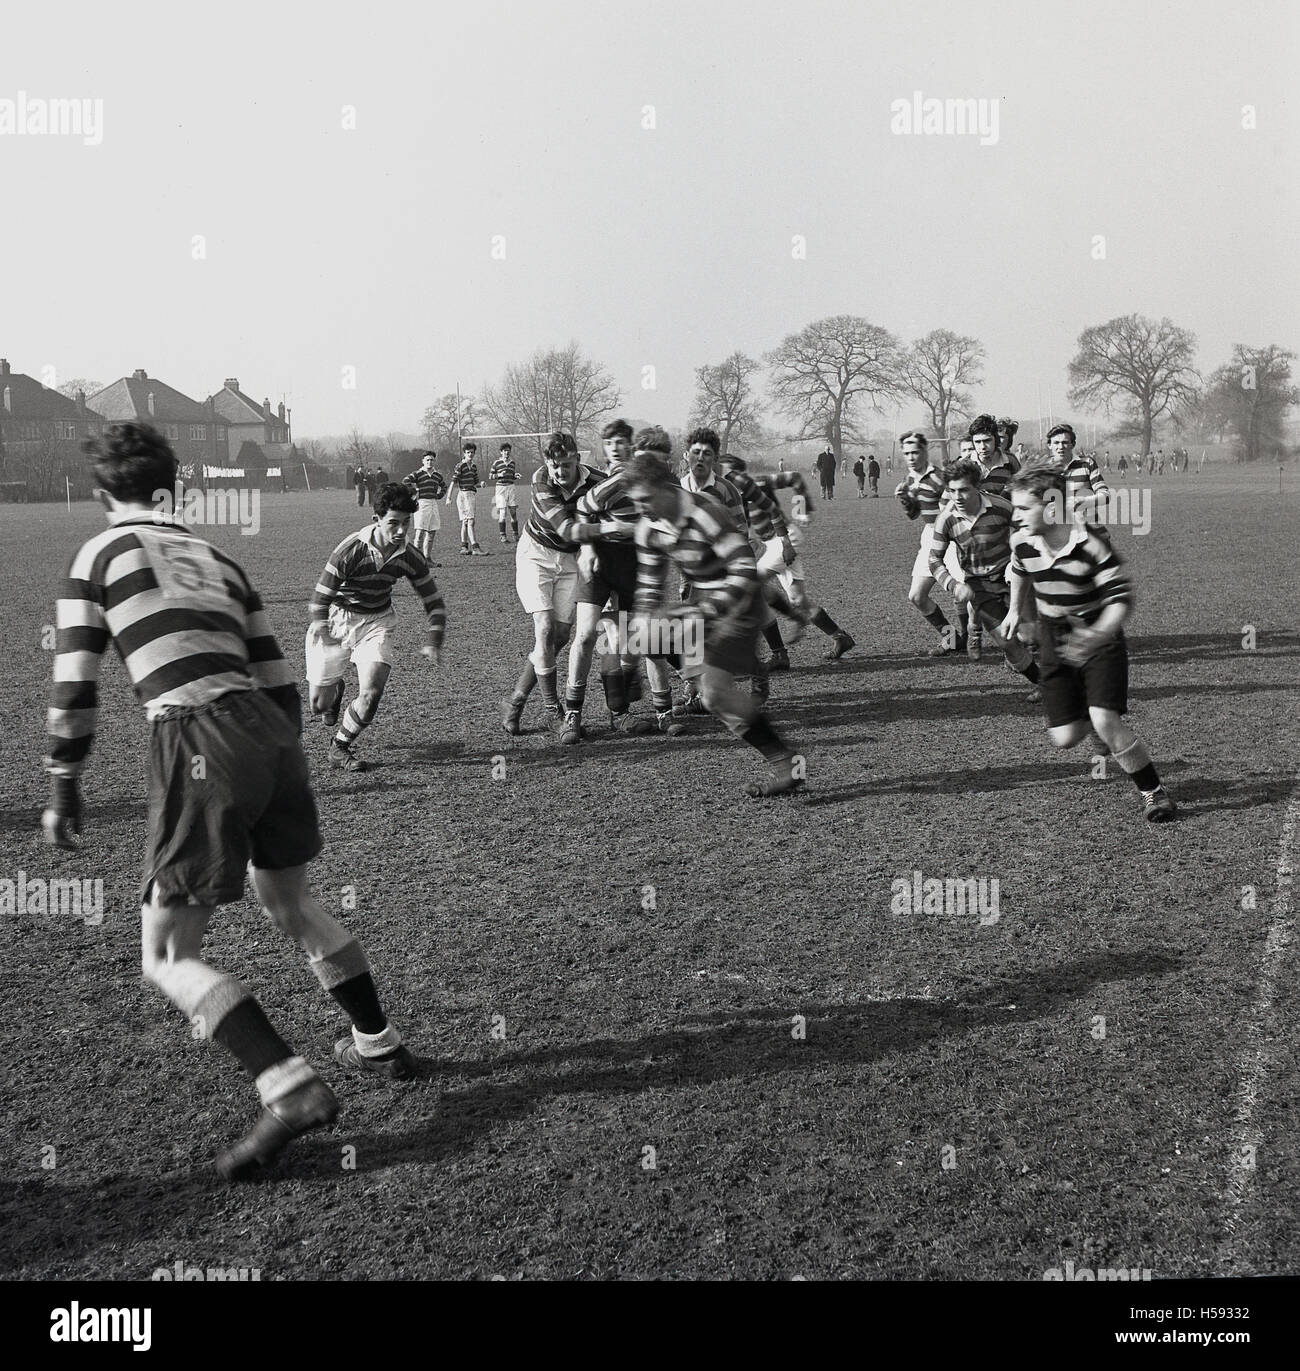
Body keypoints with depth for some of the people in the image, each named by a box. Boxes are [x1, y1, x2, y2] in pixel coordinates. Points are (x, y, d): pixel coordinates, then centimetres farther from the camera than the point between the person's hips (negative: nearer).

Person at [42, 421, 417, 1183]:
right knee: (289, 898, 29)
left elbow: (76, 683, 2)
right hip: (270, 734, 6)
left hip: (198, 744, -6)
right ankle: (380, 1044, 39)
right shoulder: (217, 556, 22)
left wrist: (64, 789, 12)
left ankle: (292, 1088, -12)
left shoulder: (101, 553, 9)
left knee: (169, 956, 5)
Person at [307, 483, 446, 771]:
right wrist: (325, 639, -28)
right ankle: (334, 691, 41)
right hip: (336, 620, -2)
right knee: (319, 705, 1)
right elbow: (320, 598, -20)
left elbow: (434, 601, 1)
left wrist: (434, 641, -12)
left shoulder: (410, 557, -12)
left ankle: (340, 747, 10)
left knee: (371, 693, -17)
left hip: (377, 622, 3)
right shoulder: (351, 549, -25)